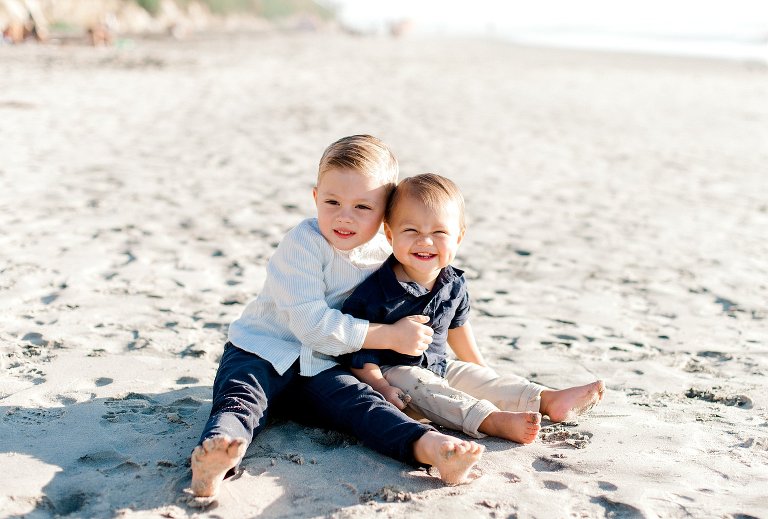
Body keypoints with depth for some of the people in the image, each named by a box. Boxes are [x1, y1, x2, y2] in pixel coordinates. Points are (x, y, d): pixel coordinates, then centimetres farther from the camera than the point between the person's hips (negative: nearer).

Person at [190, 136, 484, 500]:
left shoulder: (381, 254, 4)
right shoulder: (302, 243, -16)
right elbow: (312, 323, -22)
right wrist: (389, 337, -21)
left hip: (319, 365, 3)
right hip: (263, 351, -3)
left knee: (361, 403, -25)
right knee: (241, 400, -32)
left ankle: (428, 446, -49)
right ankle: (213, 459, -61)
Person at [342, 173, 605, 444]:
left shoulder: (454, 286, 0)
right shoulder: (375, 291, -21)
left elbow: (457, 328, 18)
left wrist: (482, 368, 25)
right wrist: (381, 388, -25)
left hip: (439, 368, 7)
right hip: (393, 371, -7)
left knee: (479, 378, -3)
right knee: (424, 388, -31)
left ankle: (550, 400, -6)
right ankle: (495, 421, -45)